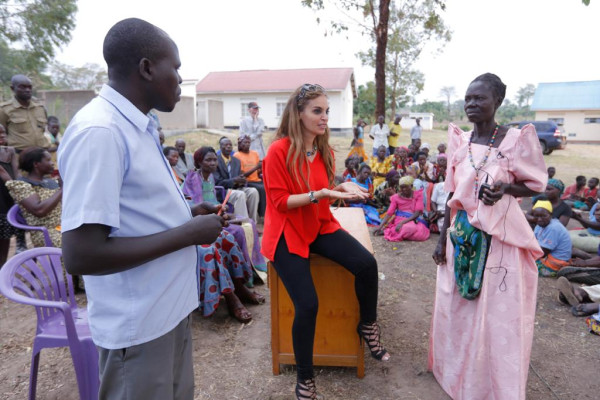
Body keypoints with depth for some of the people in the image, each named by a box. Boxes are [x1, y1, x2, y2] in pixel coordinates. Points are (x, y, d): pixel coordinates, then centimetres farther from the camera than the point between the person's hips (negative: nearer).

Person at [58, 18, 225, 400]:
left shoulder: (138, 125, 7)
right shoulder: (98, 131, -23)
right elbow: (81, 255, -27)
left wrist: (186, 215, 3)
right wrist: (190, 233, -22)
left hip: (169, 307, 9)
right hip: (140, 324, -8)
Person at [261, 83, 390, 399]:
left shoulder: (325, 150, 4)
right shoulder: (279, 151, -16)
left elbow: (324, 197, 11)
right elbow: (280, 202, -17)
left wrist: (341, 188, -10)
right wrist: (319, 194, -25)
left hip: (320, 226, 6)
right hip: (288, 232, -5)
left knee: (366, 264, -15)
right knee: (307, 305, -15)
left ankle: (368, 326, 16)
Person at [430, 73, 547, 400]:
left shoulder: (517, 140, -9)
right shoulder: (460, 142, 3)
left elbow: (535, 185, 1)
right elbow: (452, 195, 7)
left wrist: (505, 189, -21)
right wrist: (443, 238, 7)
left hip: (500, 238, -4)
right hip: (462, 236, 4)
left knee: (498, 315, 7)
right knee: (456, 309, 15)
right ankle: (458, 374, 39)